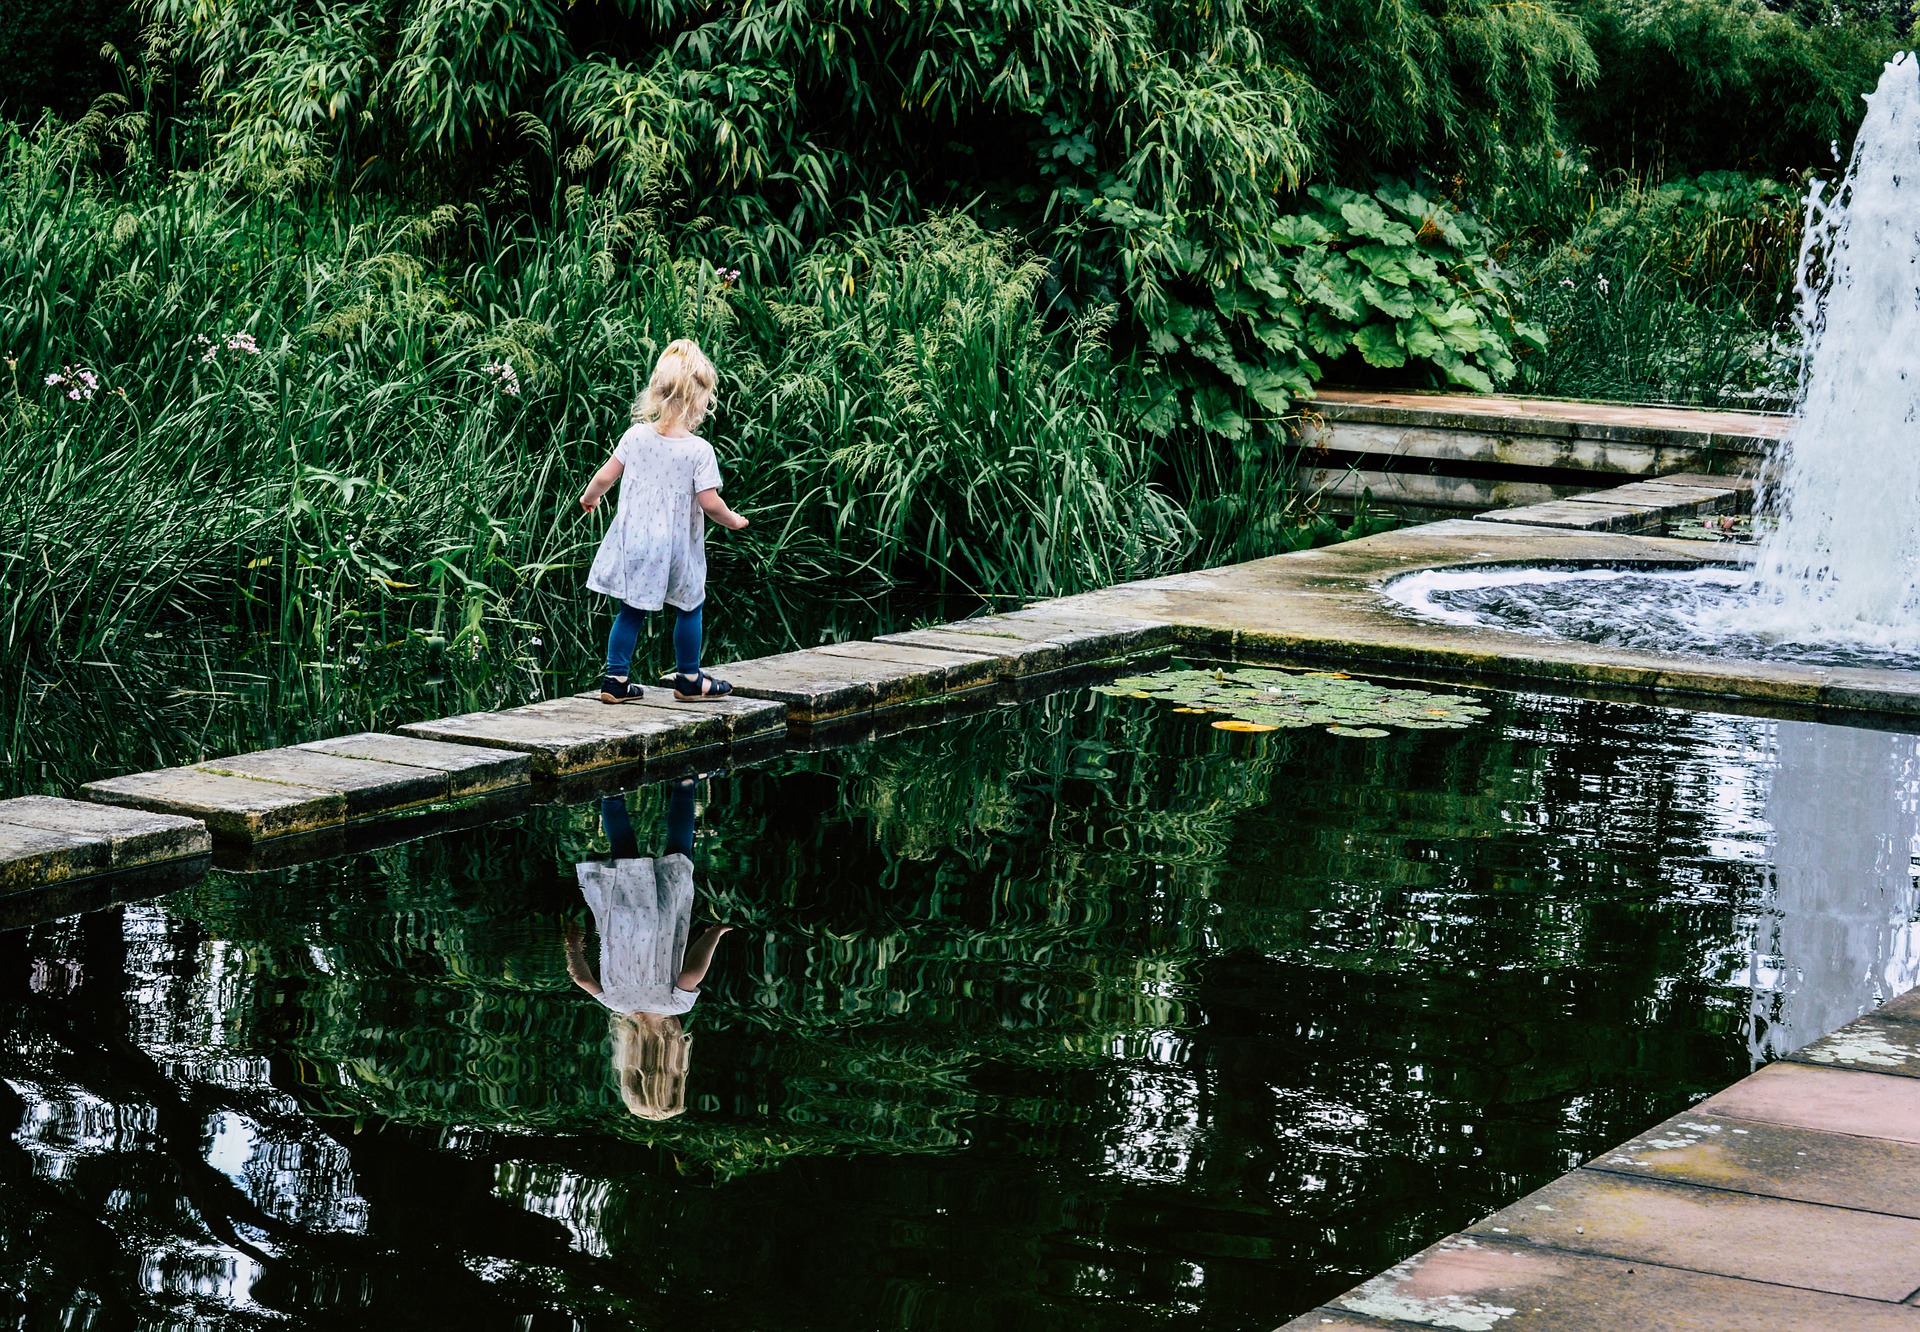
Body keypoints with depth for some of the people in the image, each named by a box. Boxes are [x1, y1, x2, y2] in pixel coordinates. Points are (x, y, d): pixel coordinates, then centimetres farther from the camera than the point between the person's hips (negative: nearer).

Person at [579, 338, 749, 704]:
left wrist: (589, 496, 23)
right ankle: (689, 679, 24)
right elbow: (709, 502, -17)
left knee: (631, 611, 12)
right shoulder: (699, 450, -16)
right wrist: (733, 520, 2)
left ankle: (615, 680, 10)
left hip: (634, 543, 4)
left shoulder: (635, 436, -4)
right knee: (689, 608, 15)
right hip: (676, 548, -4)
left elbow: (605, 477, 2)